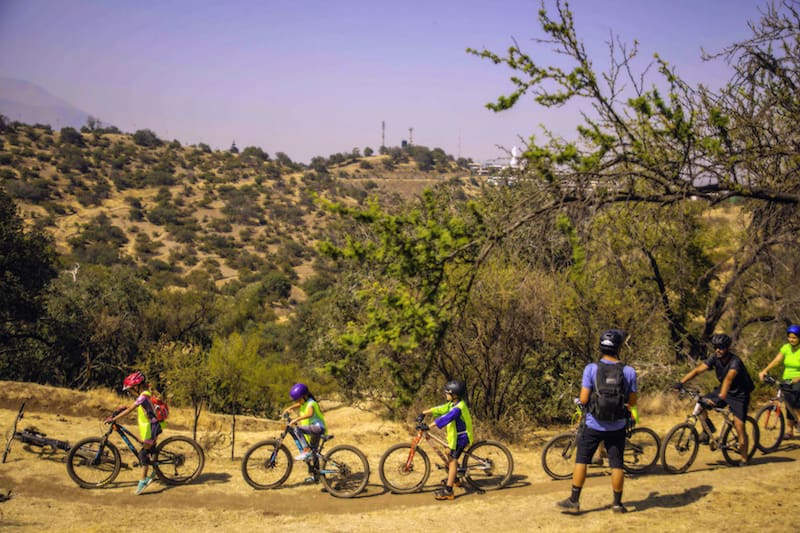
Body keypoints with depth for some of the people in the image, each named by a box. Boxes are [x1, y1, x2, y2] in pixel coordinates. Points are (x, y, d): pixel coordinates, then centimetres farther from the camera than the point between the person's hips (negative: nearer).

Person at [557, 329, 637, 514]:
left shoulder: (591, 368, -12)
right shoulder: (629, 371, -8)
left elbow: (583, 399, -13)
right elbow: (632, 402, -2)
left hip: (594, 425, -1)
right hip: (617, 427, 1)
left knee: (581, 460, 10)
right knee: (617, 464, 12)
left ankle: (574, 501, 11)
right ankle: (617, 503, 19)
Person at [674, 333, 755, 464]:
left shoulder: (735, 362, -29)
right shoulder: (715, 358, -10)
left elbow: (728, 378, -45)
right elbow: (698, 369, -18)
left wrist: (721, 397, -61)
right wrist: (681, 382, -31)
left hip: (739, 395, -6)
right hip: (723, 390, 6)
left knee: (739, 427, -10)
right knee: (700, 403, -14)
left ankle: (744, 459, 5)